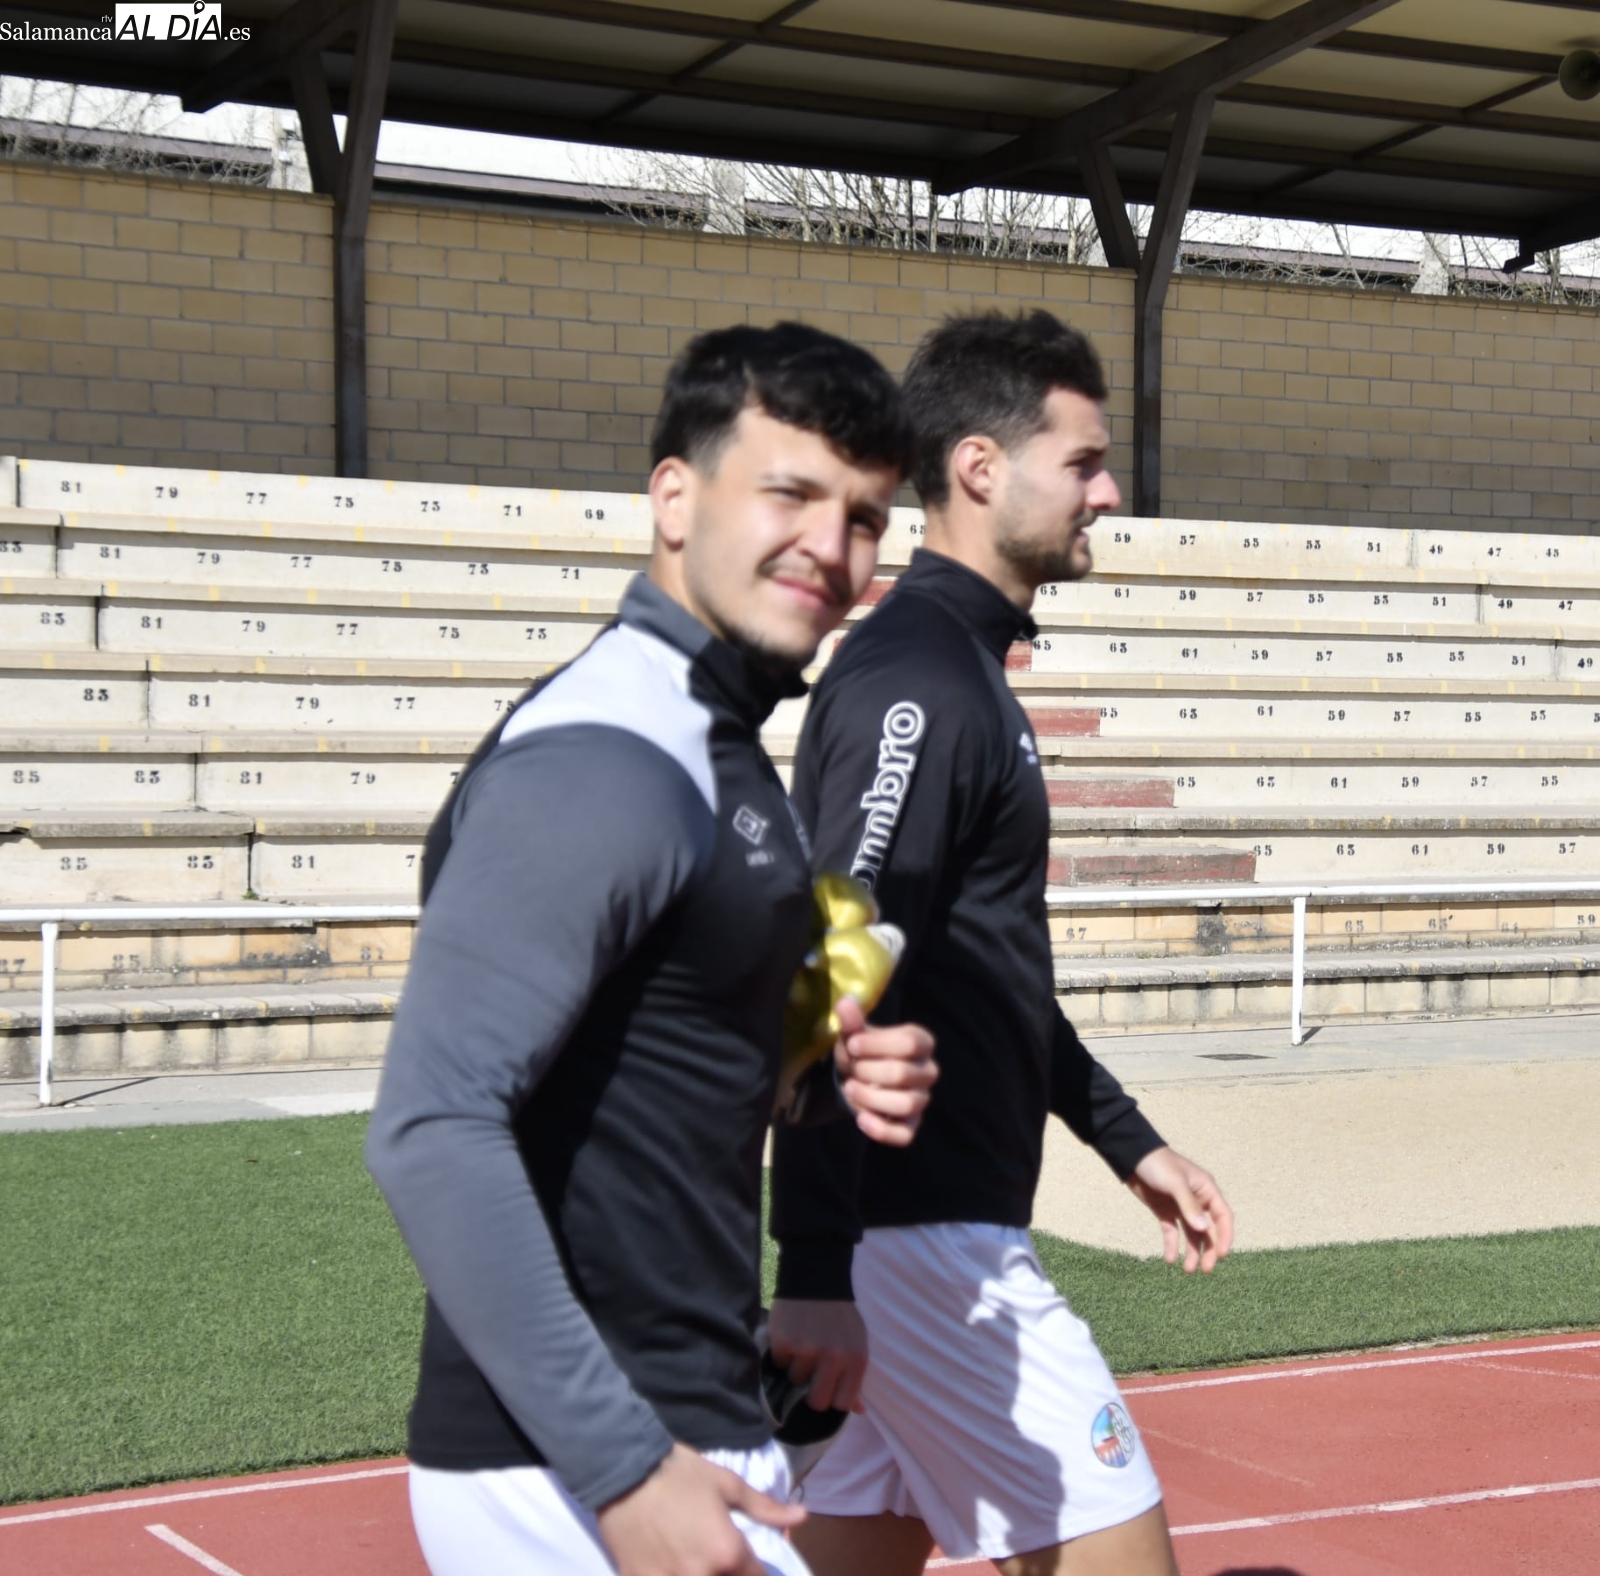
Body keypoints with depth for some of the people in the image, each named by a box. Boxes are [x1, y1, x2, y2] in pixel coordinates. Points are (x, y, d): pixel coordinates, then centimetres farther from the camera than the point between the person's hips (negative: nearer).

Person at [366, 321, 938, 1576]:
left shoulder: (722, 753, 10)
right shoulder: (599, 764, -19)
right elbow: (432, 1132, -26)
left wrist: (835, 1083, 1)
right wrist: (621, 1470, -26)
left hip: (701, 1421, 9)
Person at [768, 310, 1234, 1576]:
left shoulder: (959, 667, 17)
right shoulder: (918, 680, -16)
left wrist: (1130, 1142, 25)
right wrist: (816, 1275, -28)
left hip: (947, 1222, 10)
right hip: (920, 1232, -10)